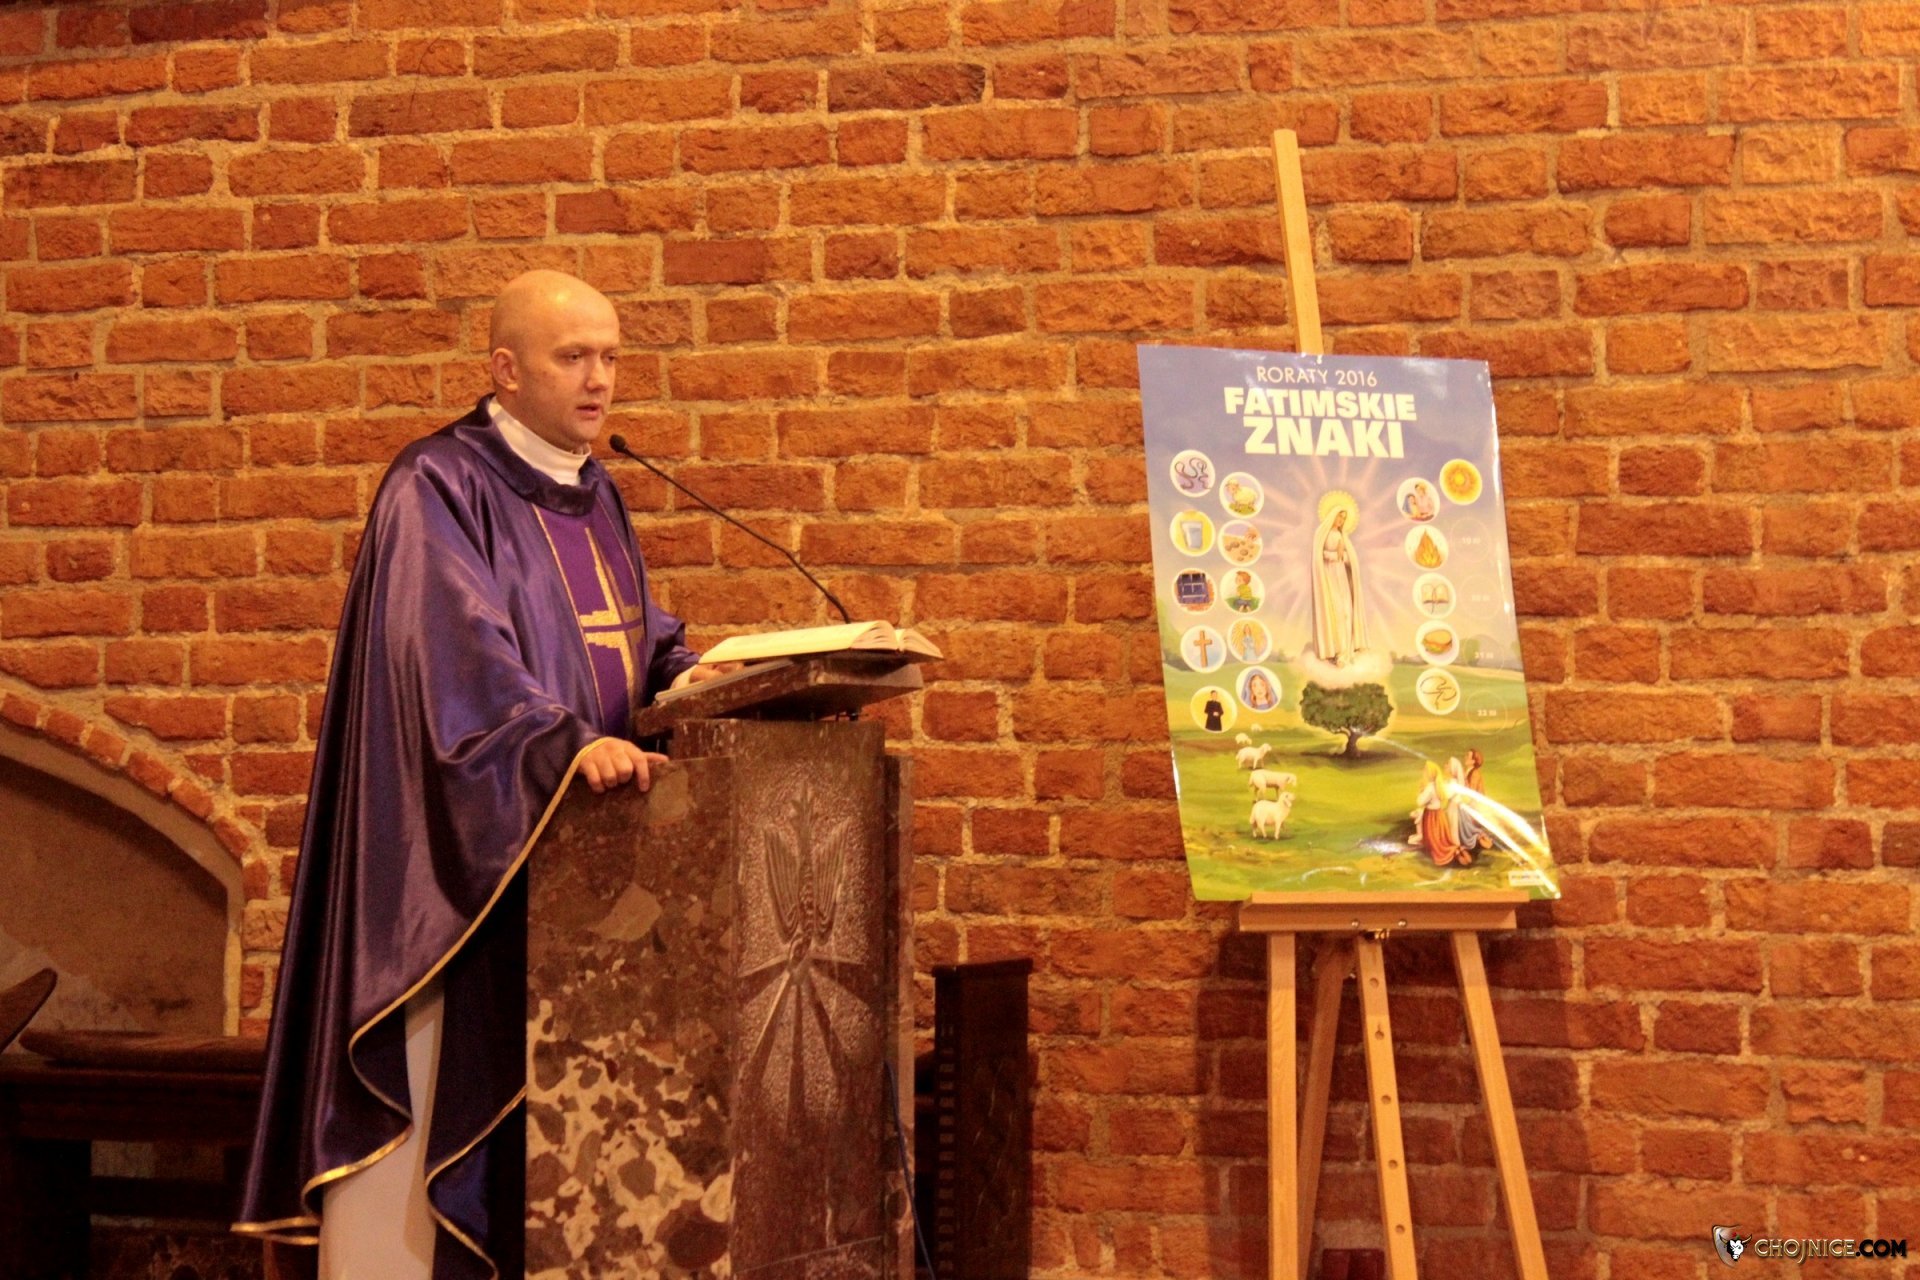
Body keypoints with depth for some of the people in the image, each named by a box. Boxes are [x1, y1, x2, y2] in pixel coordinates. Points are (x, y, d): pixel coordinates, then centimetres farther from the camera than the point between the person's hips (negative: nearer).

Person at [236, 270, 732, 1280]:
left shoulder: (594, 496, 16)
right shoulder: (440, 486, -10)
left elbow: (635, 630, 19)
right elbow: (459, 645, -23)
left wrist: (684, 673, -3)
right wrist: (566, 743, -36)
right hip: (469, 848, -8)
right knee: (448, 1084, -5)